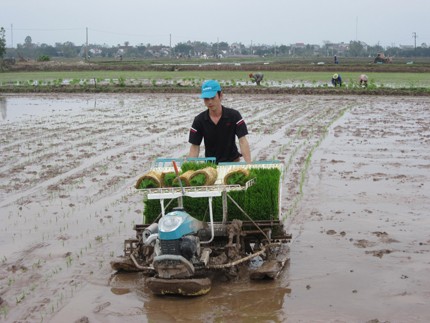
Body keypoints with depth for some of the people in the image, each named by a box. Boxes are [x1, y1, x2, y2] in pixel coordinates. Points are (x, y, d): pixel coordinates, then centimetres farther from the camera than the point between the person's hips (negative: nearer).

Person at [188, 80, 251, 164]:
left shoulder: (234, 115, -10)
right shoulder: (199, 120, -5)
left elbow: (243, 141, -14)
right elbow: (195, 147, -2)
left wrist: (249, 165, -26)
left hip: (232, 161, -1)